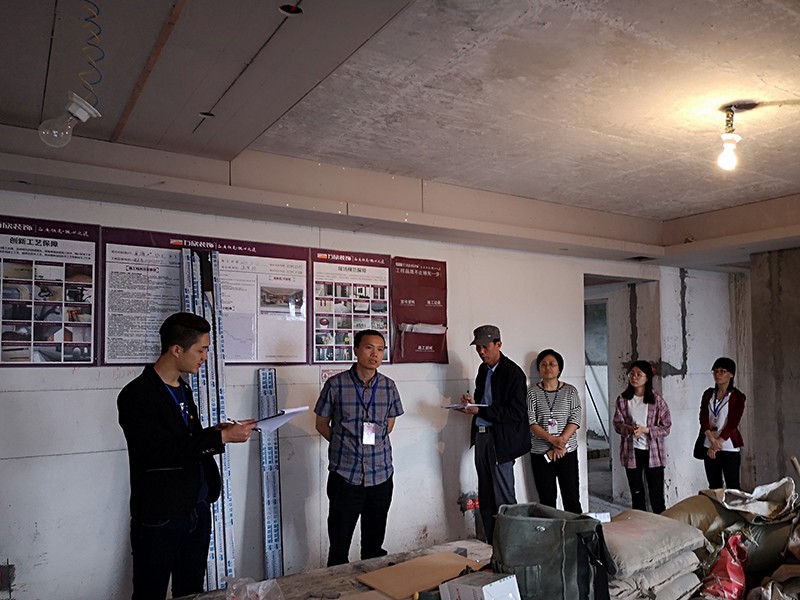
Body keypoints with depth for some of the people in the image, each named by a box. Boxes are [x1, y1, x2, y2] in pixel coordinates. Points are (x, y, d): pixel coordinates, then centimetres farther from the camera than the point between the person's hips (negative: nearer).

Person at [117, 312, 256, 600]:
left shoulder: (182, 390, 11)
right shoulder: (136, 396, -15)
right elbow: (164, 451, -23)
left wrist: (213, 433, 0)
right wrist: (221, 437, -21)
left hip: (197, 510, 7)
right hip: (158, 519, -7)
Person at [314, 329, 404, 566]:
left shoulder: (388, 387, 1)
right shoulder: (336, 384, -8)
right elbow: (322, 424, 3)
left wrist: (374, 443, 7)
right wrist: (346, 446, 2)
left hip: (380, 474, 3)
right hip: (344, 475, -2)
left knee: (374, 545, 16)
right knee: (339, 544, 8)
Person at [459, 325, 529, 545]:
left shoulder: (513, 373, -12)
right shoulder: (483, 369, 12)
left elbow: (516, 413, -17)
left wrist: (480, 410, -21)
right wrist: (472, 402, 1)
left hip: (501, 441, -8)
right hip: (481, 436, 8)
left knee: (504, 498, -2)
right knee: (485, 499, 14)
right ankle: (491, 544, 24)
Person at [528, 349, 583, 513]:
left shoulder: (570, 391, 4)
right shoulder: (533, 392, 2)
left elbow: (575, 420, -4)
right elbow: (531, 422, -7)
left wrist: (560, 443, -16)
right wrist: (553, 440, -19)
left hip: (567, 452, 0)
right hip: (540, 454, 0)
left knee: (572, 499, 2)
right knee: (547, 501, 6)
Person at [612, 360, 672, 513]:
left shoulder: (657, 399, -5)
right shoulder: (623, 399, 0)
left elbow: (666, 427, -4)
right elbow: (617, 423, 1)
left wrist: (645, 430, -19)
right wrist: (630, 429, -20)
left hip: (653, 451, -2)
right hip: (631, 451, 2)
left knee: (657, 496, 1)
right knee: (636, 495, 13)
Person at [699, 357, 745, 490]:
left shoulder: (737, 397, -3)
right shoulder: (708, 394, 9)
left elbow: (732, 424, -10)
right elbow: (703, 419, -2)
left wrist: (717, 444, -16)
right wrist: (712, 440, -17)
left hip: (729, 447, -4)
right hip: (709, 447, 4)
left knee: (732, 486, -1)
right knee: (714, 486, 10)